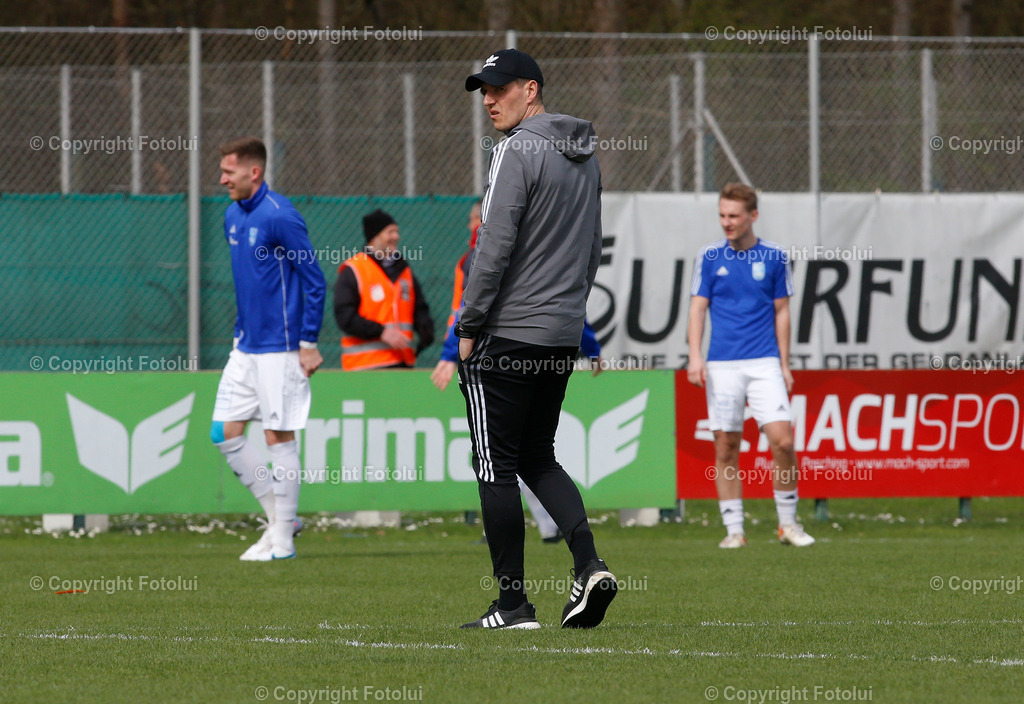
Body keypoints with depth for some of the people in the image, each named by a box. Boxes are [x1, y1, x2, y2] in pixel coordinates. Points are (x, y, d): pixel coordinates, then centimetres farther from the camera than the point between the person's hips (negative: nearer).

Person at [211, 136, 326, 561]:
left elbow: (315, 281, -13)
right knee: (224, 433, 5)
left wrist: (309, 343, -13)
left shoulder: (279, 216, -14)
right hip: (245, 348, 9)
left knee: (279, 436, -3)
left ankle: (282, 541, 2)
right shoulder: (233, 216, 11)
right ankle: (279, 515, 16)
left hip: (279, 350, -9)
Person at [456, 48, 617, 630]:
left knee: (497, 466, -1)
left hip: (509, 335, -8)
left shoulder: (519, 151, -13)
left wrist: (469, 327, -12)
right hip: (566, 336, 8)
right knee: (538, 458, 16)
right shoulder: (586, 156, 13)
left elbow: (496, 246, -17)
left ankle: (514, 603, -1)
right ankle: (589, 565, -3)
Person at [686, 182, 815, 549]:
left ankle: (788, 523, 3)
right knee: (726, 448, 0)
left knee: (782, 440, -11)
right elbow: (698, 307, 5)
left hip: (764, 363, -1)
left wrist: (784, 364, 5)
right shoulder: (710, 256, 5)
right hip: (721, 365, 1)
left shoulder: (774, 257, 5)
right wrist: (695, 356, -7)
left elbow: (781, 312, 9)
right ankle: (734, 529, 7)